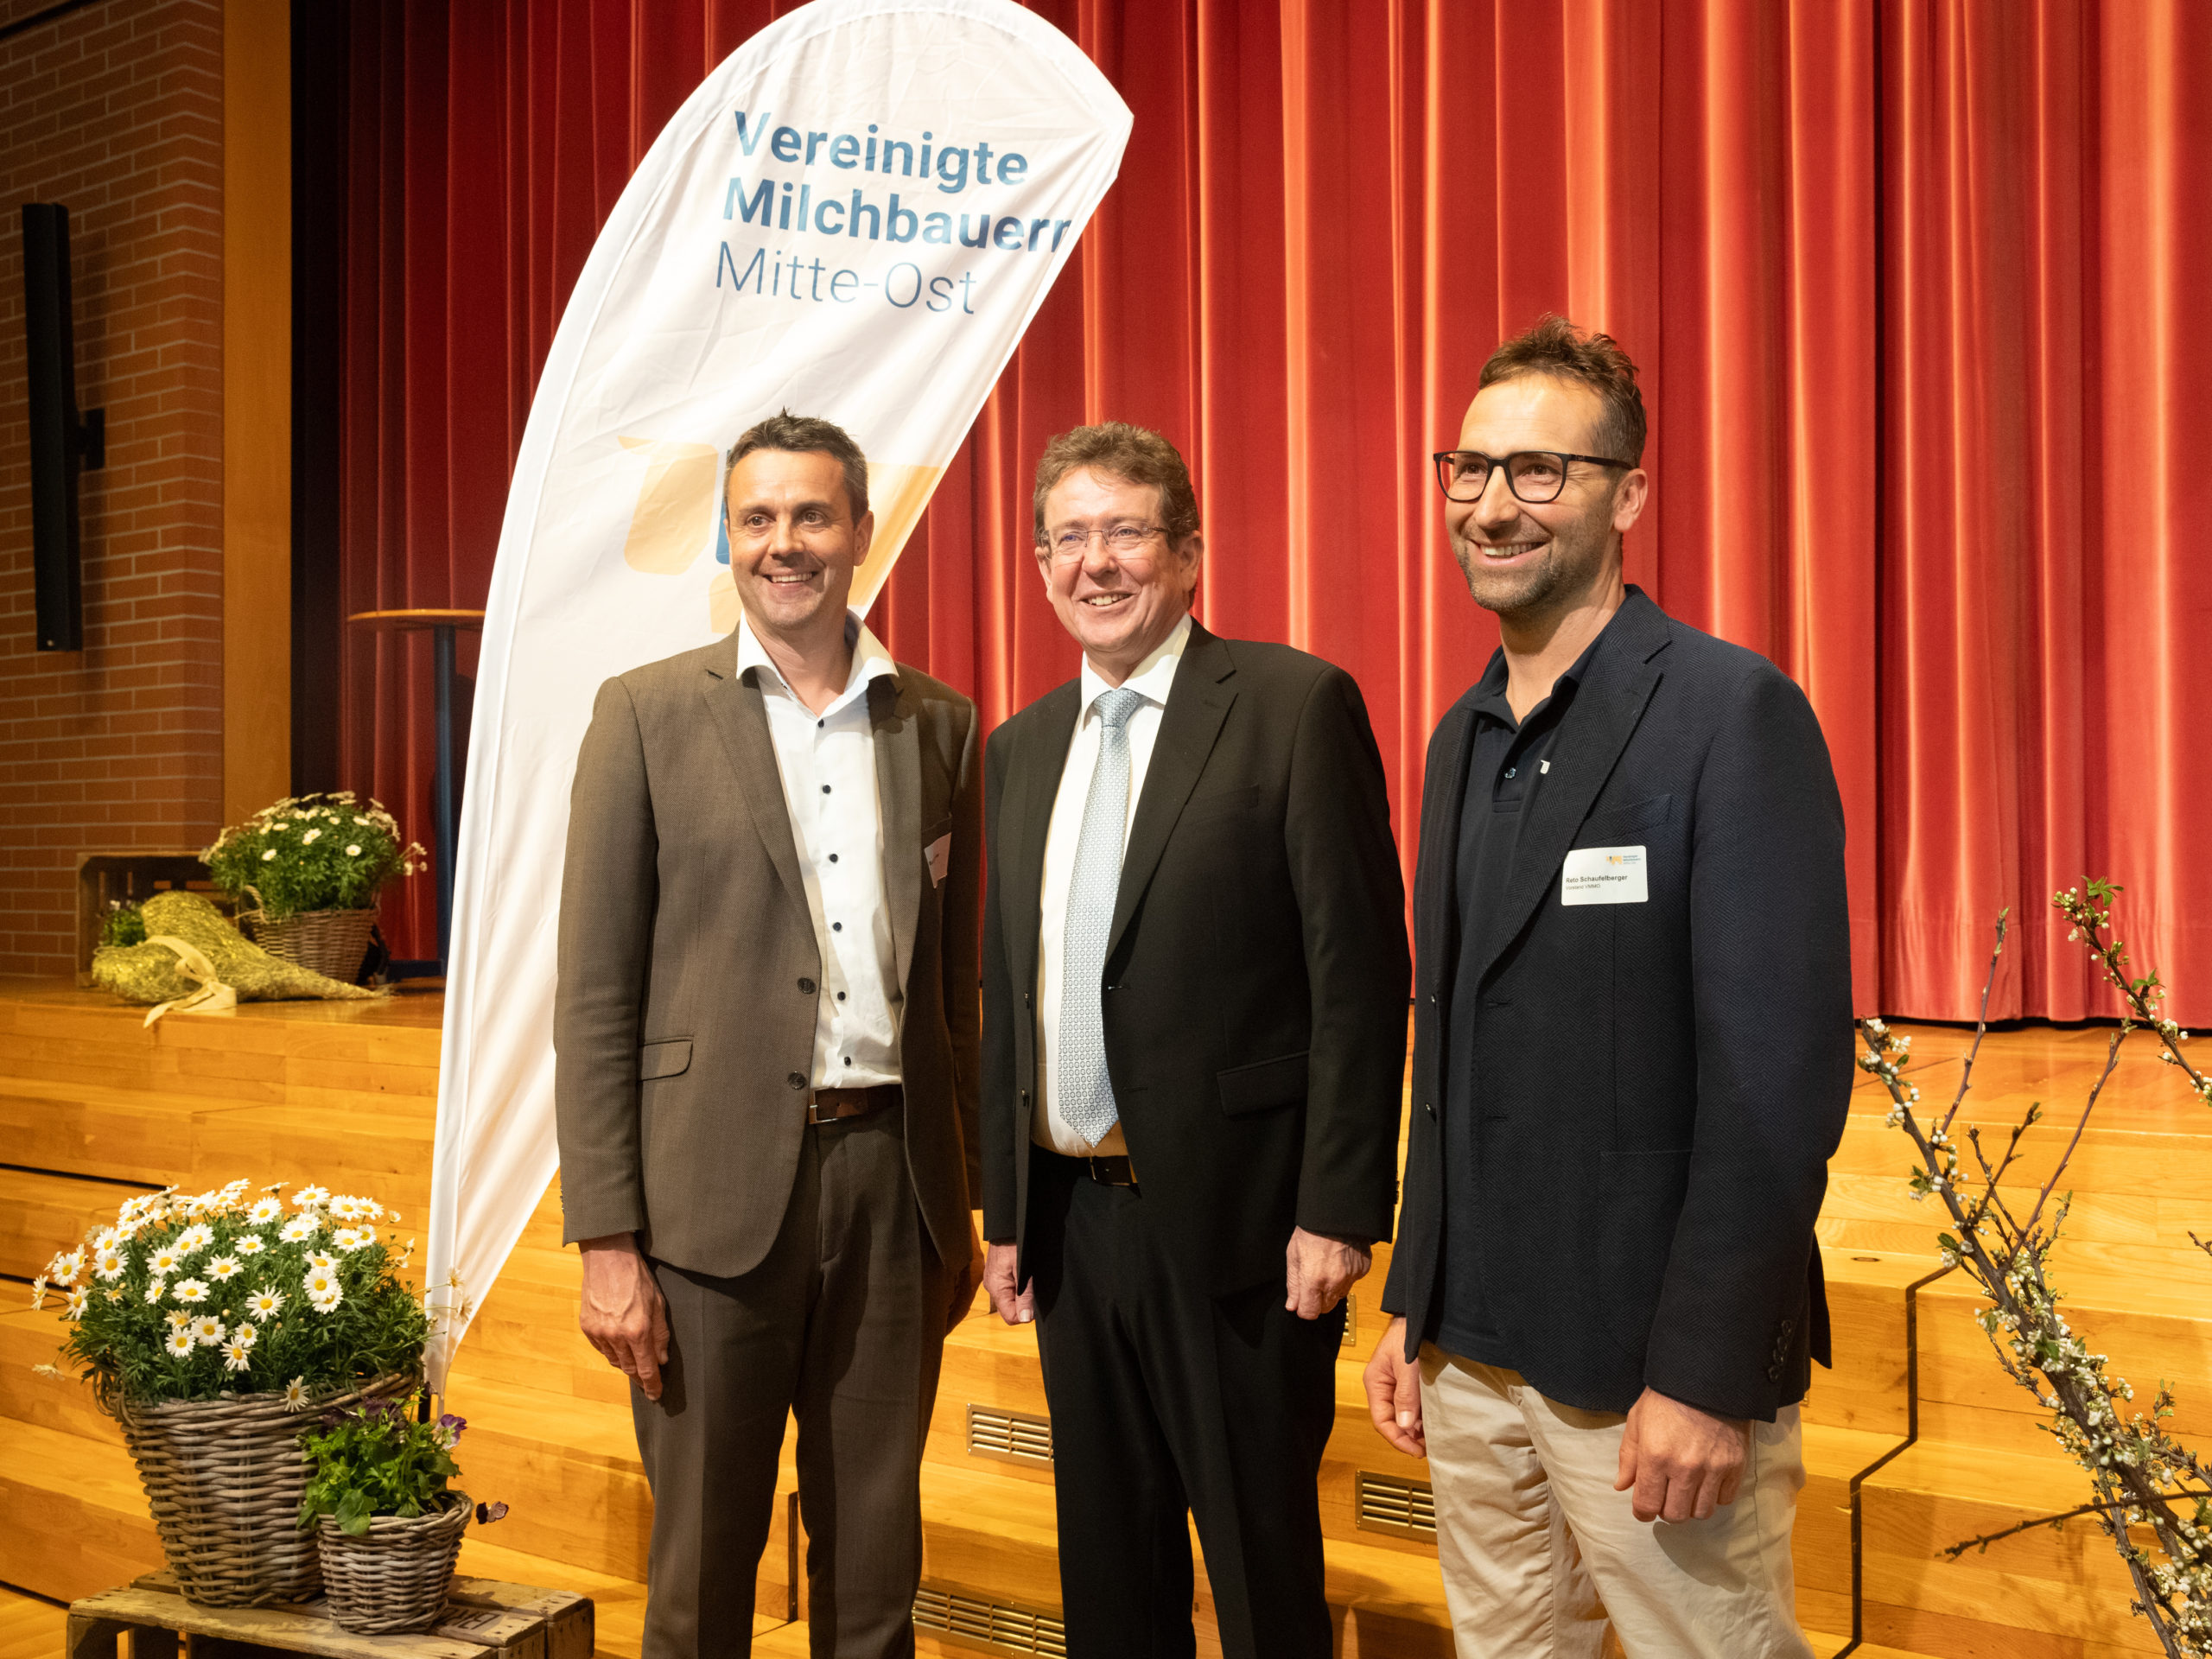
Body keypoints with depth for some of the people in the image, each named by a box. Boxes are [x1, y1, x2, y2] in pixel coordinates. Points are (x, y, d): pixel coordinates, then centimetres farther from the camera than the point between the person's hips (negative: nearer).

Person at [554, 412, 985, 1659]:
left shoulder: (939, 724, 8)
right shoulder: (648, 714, -1)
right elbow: (596, 995, -3)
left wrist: (963, 1204, 12)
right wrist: (606, 1239, -8)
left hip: (892, 1182, 3)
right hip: (719, 1185, -2)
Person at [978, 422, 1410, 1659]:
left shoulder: (1298, 706, -8)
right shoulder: (1023, 745, 12)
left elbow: (1362, 970, -12)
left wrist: (1340, 1210, -16)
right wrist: (1007, 1209, 13)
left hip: (1237, 1226, -6)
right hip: (1074, 1220, 6)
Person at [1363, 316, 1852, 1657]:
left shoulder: (1734, 713, -12)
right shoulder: (1463, 738, 11)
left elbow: (1782, 1069, -17)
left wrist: (1706, 1377, -19)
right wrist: (1417, 1308, 13)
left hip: (1652, 1366, -7)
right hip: (1474, 1350, 7)